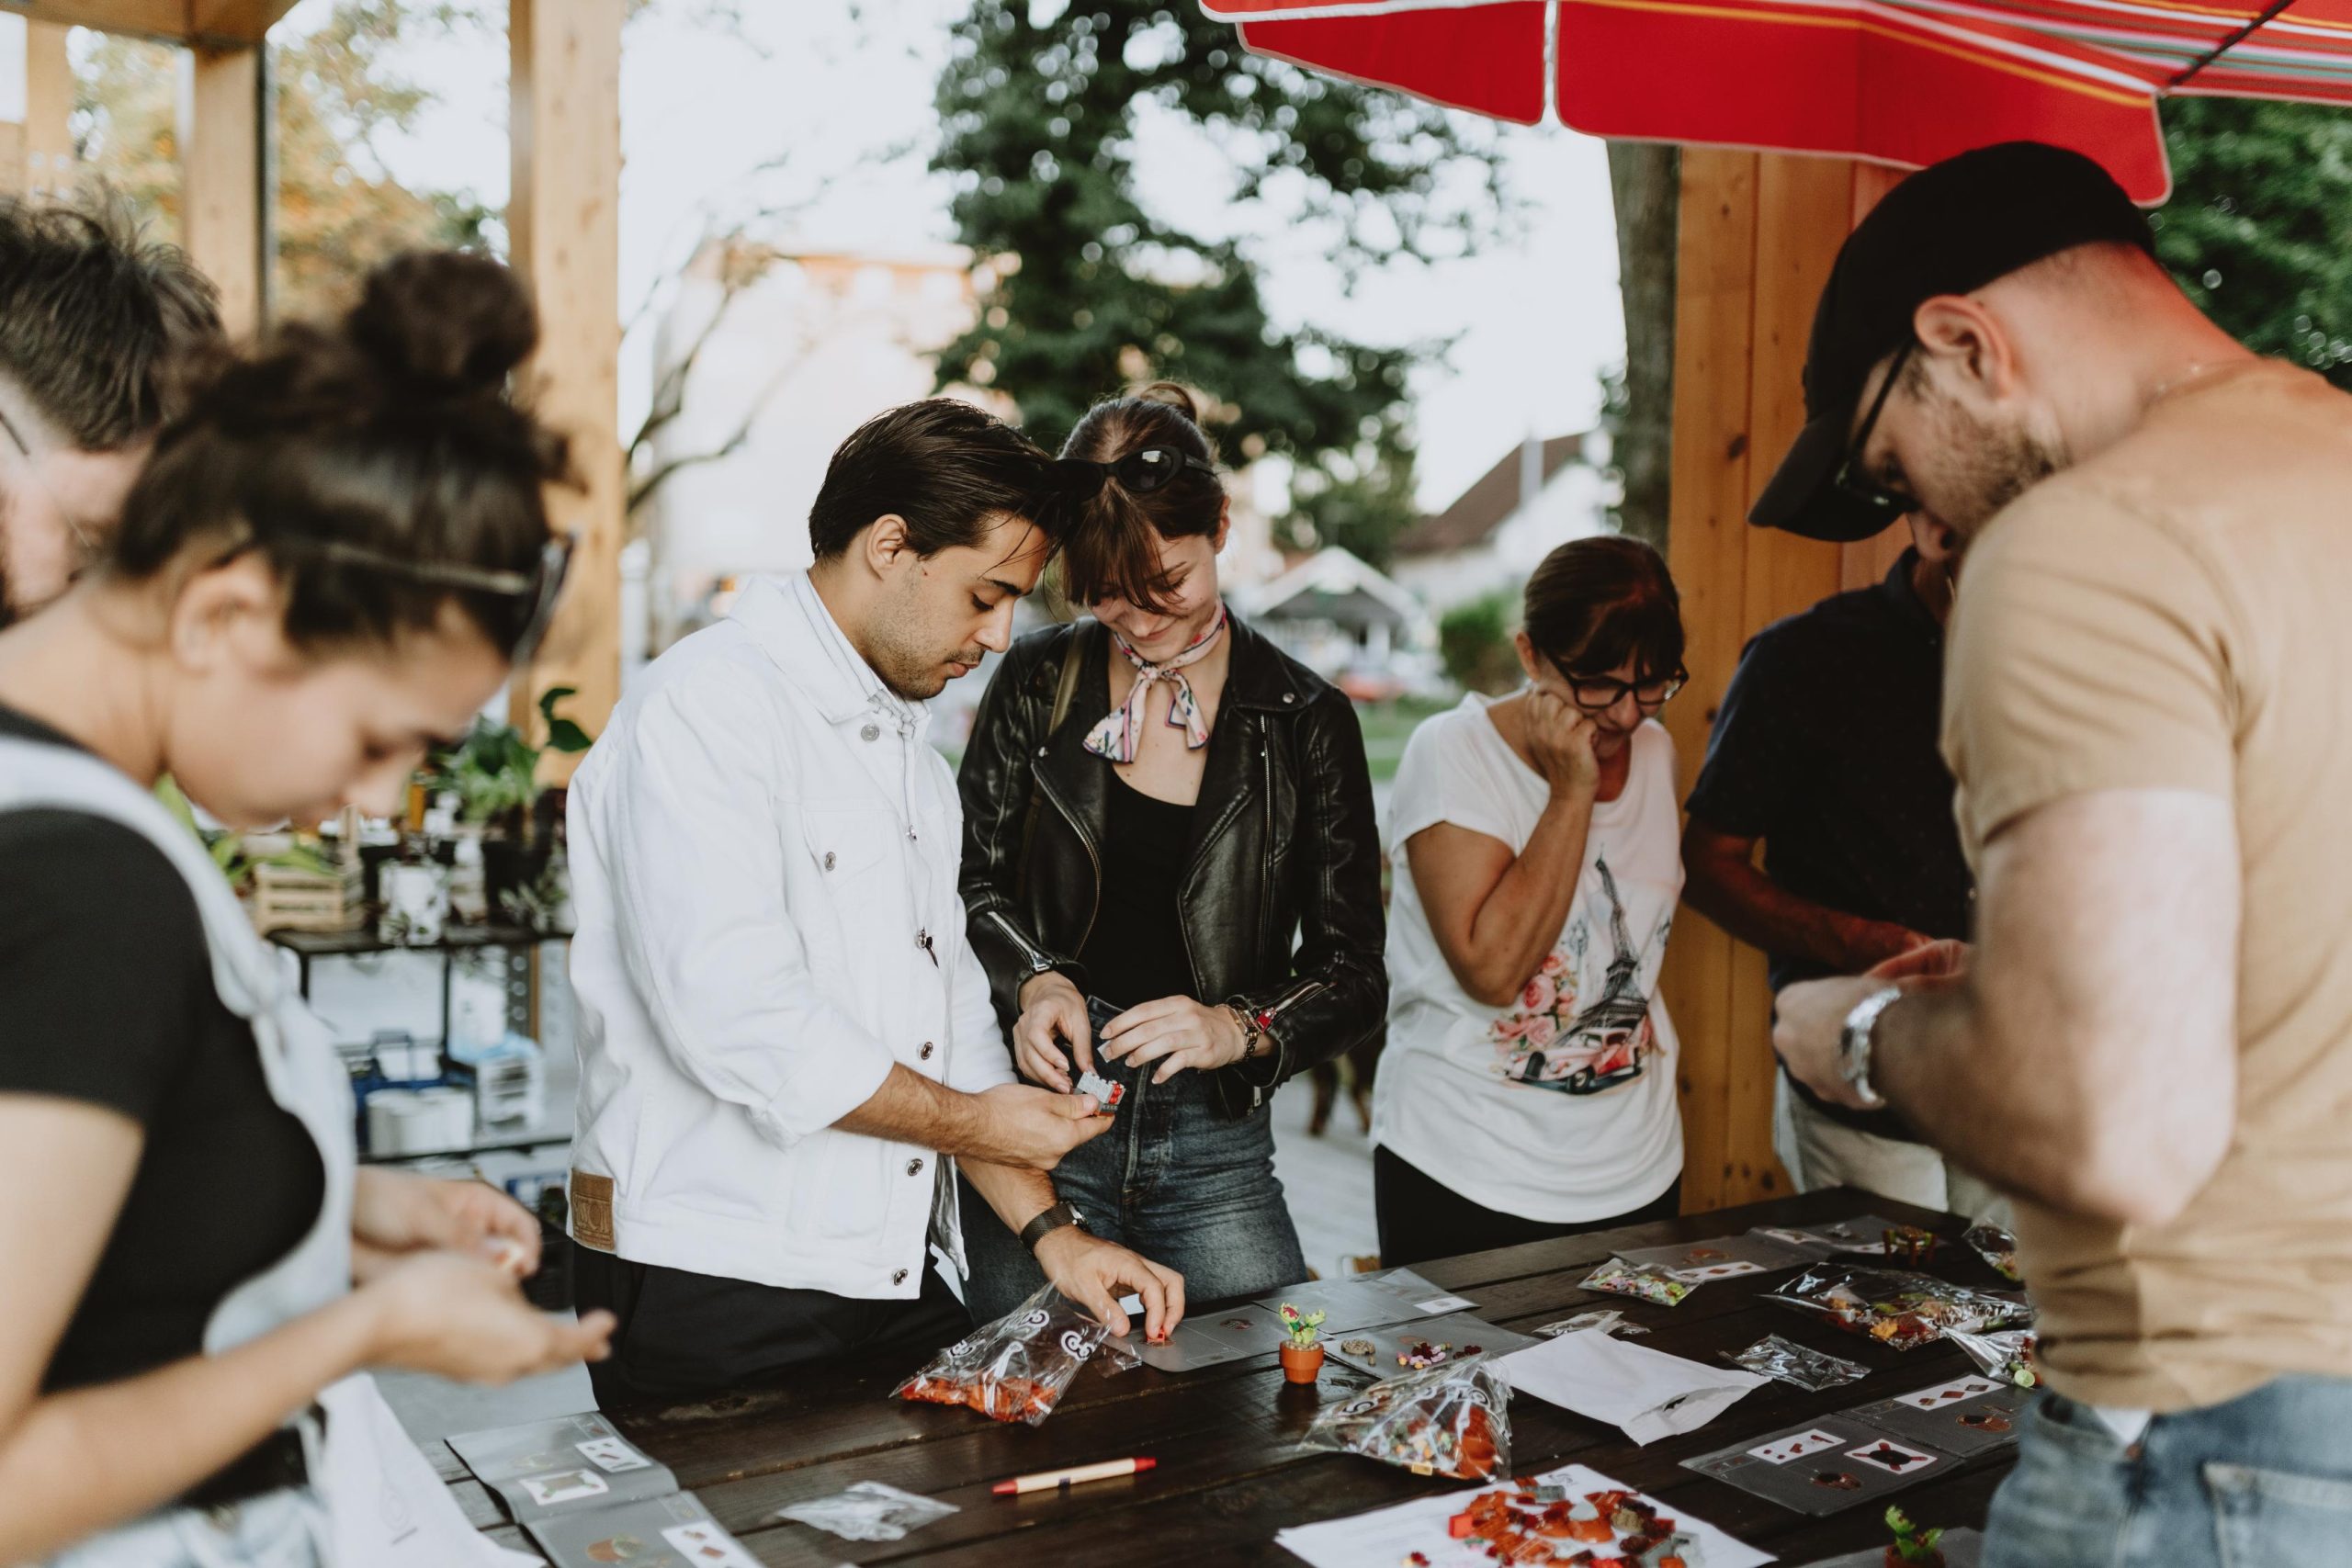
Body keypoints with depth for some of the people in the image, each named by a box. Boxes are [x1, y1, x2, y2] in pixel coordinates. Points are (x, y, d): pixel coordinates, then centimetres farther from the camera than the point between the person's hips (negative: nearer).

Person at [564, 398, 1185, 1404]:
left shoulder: (912, 752, 16)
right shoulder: (704, 707, -12)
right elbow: (736, 1018, -22)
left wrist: (1052, 1233, 6)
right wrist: (968, 1120, -10)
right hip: (714, 1295, -7)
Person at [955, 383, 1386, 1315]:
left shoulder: (1305, 723, 0)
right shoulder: (1037, 684, 1)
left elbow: (1356, 975, 1)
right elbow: (972, 879, 8)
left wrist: (1241, 1028, -17)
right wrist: (1033, 981, -12)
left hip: (1215, 1153, 0)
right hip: (1041, 1124, 0)